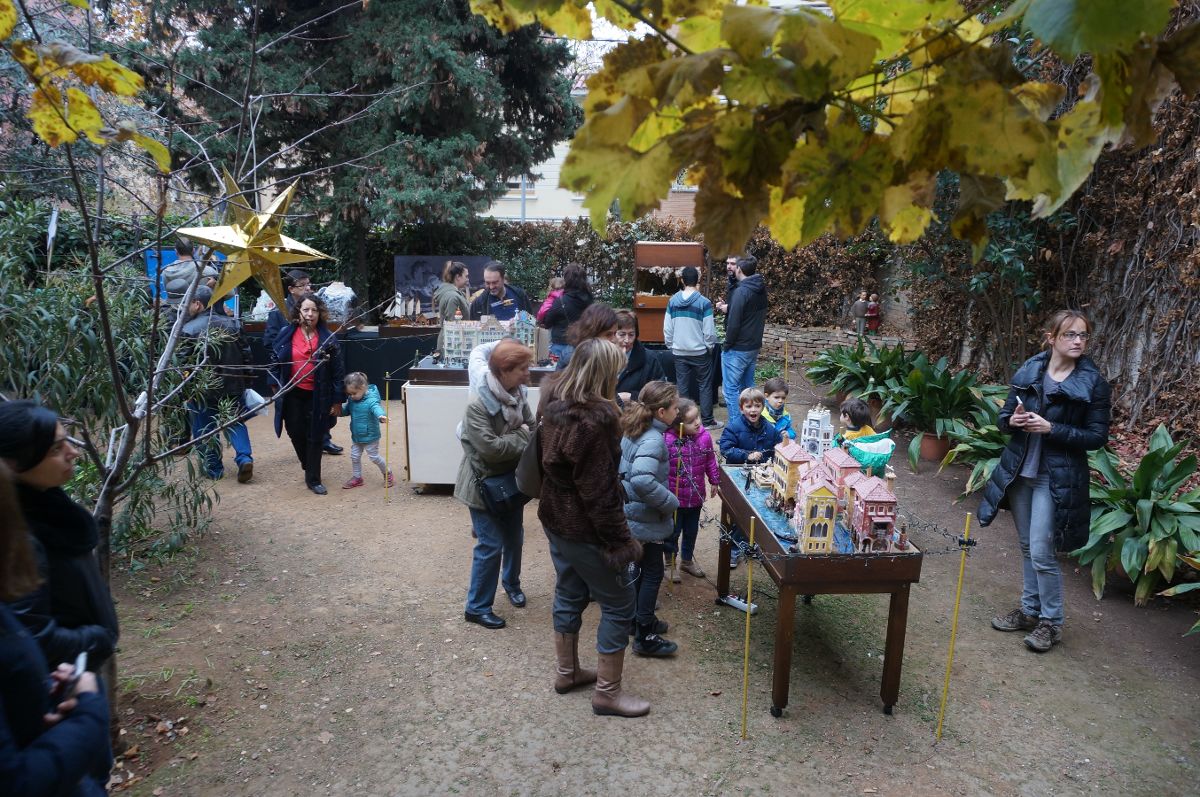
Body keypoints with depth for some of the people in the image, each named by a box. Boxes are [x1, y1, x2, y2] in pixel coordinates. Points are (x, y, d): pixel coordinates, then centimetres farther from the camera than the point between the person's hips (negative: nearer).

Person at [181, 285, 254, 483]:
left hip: (202, 388, -4)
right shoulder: (230, 324, 1)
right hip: (232, 385, 4)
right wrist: (245, 381, 13)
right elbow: (245, 354, 5)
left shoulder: (188, 330, -14)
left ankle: (214, 467, 18)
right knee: (235, 422, 15)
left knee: (205, 429, 12)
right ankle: (244, 457, -3)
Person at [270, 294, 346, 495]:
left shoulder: (328, 338, -7)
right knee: (296, 433, 9)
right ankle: (309, 469, 36)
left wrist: (337, 400, -6)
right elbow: (275, 360, 9)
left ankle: (314, 479, 16)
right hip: (292, 394, 2)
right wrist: (276, 385, 3)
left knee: (315, 437, 4)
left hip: (317, 396, -2)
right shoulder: (286, 334, -2)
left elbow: (338, 371, -5)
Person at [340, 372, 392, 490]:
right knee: (354, 457, 14)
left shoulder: (371, 400, -25)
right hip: (356, 436, 7)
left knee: (374, 457, 6)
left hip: (370, 436, -7)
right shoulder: (351, 400, -2)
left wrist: (381, 416, -67)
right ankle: (357, 478, 31)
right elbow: (346, 410, 14)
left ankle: (387, 474, 28)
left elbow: (377, 408, -44)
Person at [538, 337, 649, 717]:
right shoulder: (594, 420, -28)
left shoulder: (554, 402, -2)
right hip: (585, 529, -9)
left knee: (569, 594, 23)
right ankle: (607, 692, 18)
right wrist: (622, 541, -17)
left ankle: (566, 671, 39)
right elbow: (600, 491, -25)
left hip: (555, 518, 9)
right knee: (619, 603, 7)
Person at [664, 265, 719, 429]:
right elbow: (709, 332, -10)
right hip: (700, 352, -3)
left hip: (679, 352, 3)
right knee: (704, 386, 8)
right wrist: (710, 347, 7)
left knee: (683, 387, 10)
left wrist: (671, 346, 14)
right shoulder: (704, 303, -12)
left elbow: (667, 329, 2)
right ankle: (707, 420, 11)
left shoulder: (672, 301, -1)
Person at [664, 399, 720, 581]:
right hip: (674, 497, -4)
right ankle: (671, 564, 33)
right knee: (673, 532, 13)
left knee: (692, 531, 21)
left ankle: (687, 560, 43)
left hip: (696, 496, 4)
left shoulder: (704, 437, -8)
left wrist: (714, 481, 12)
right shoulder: (667, 441, -22)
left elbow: (710, 461, 7)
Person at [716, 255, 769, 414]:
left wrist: (727, 345, -9)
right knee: (748, 386, 17)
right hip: (754, 346, 9)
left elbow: (734, 324, -21)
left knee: (731, 389, -1)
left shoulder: (741, 292, -19)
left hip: (737, 350, -9)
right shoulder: (761, 289, 7)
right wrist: (728, 309, 11)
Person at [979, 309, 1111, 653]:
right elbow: (1004, 417, 8)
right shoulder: (1028, 372, 2)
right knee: (1027, 547, 16)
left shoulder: (1094, 384, -8)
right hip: (1019, 471, 4)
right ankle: (1029, 610, 31)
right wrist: (1012, 421, -15)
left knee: (1042, 553, -4)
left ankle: (1051, 622, 15)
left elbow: (1097, 437, -9)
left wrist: (1051, 428, -20)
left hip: (1056, 479, -4)